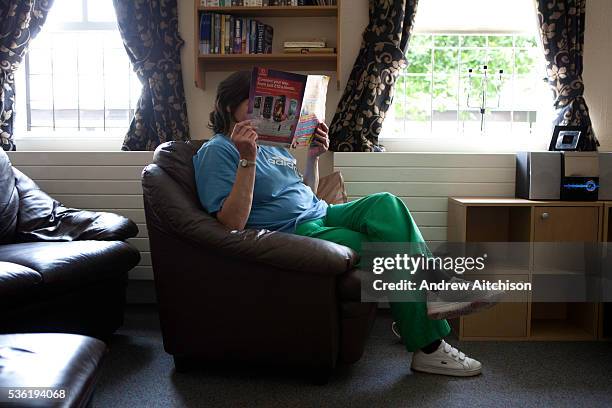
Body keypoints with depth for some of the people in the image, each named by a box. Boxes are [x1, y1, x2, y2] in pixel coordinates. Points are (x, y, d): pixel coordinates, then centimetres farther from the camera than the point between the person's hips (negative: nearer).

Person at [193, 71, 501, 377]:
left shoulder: (272, 145, 20)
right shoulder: (216, 151, -5)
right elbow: (233, 222, -17)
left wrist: (313, 156, 10)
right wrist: (247, 159, -22)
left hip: (322, 215, 8)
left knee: (386, 204, -18)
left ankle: (431, 296, -23)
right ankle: (427, 347, -11)